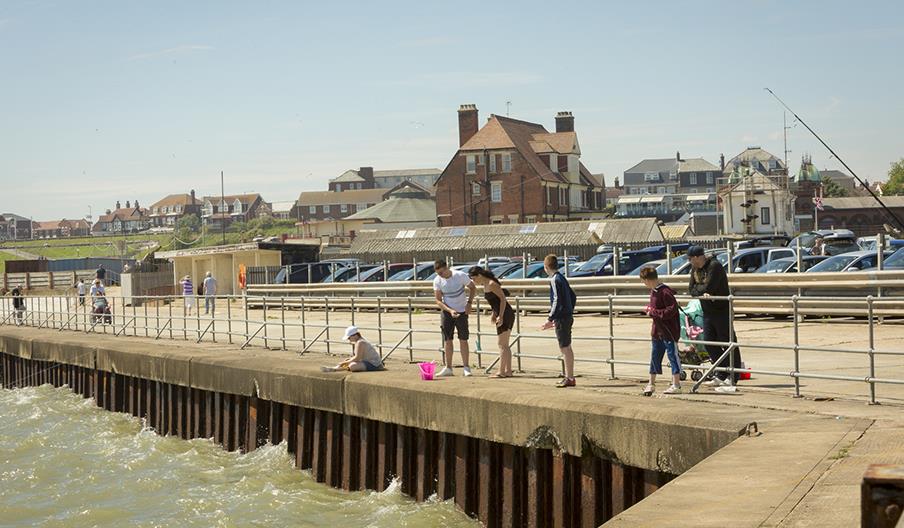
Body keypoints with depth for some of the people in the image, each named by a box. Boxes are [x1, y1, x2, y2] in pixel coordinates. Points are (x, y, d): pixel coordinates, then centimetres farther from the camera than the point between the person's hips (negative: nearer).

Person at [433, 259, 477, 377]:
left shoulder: (461, 276, -14)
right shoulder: (437, 281, -9)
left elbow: (473, 288, 1)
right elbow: (438, 300, -6)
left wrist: (469, 303, -11)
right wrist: (450, 310, -21)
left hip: (462, 311, -2)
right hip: (447, 311, 2)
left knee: (463, 340, -1)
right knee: (447, 340, 1)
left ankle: (466, 367, 6)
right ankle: (448, 368, 7)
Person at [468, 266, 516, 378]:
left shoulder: (491, 284, -16)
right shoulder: (485, 285, 12)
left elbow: (503, 298, -19)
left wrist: (500, 316, -21)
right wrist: (494, 314, 14)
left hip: (505, 314, -10)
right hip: (501, 315, 10)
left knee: (502, 345, -6)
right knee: (505, 345, 12)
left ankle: (501, 372, -4)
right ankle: (508, 371, 16)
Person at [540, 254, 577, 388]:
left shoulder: (554, 280, -13)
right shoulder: (562, 278, 14)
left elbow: (557, 301, -20)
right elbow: (573, 296, 20)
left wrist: (550, 319, -19)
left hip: (561, 318, -9)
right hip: (568, 316, 9)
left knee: (564, 348, -6)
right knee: (567, 348, 14)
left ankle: (569, 378, -3)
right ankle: (569, 377, 19)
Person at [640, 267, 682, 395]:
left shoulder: (665, 292, -19)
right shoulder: (653, 291, 9)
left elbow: (672, 310, -24)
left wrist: (653, 311, -21)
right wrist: (649, 310, 3)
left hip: (669, 331, -9)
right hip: (657, 331, 9)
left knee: (672, 355, -1)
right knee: (654, 357, 14)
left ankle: (676, 385, 5)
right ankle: (651, 384, 23)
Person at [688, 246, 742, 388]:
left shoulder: (714, 266, -17)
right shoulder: (695, 269, 10)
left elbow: (709, 288, -25)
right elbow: (691, 289, 2)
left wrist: (698, 289, -7)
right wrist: (702, 292, -16)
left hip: (722, 310, -9)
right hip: (707, 311, 9)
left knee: (728, 342, -2)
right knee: (709, 343, 6)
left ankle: (733, 376, 4)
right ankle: (721, 375, 13)